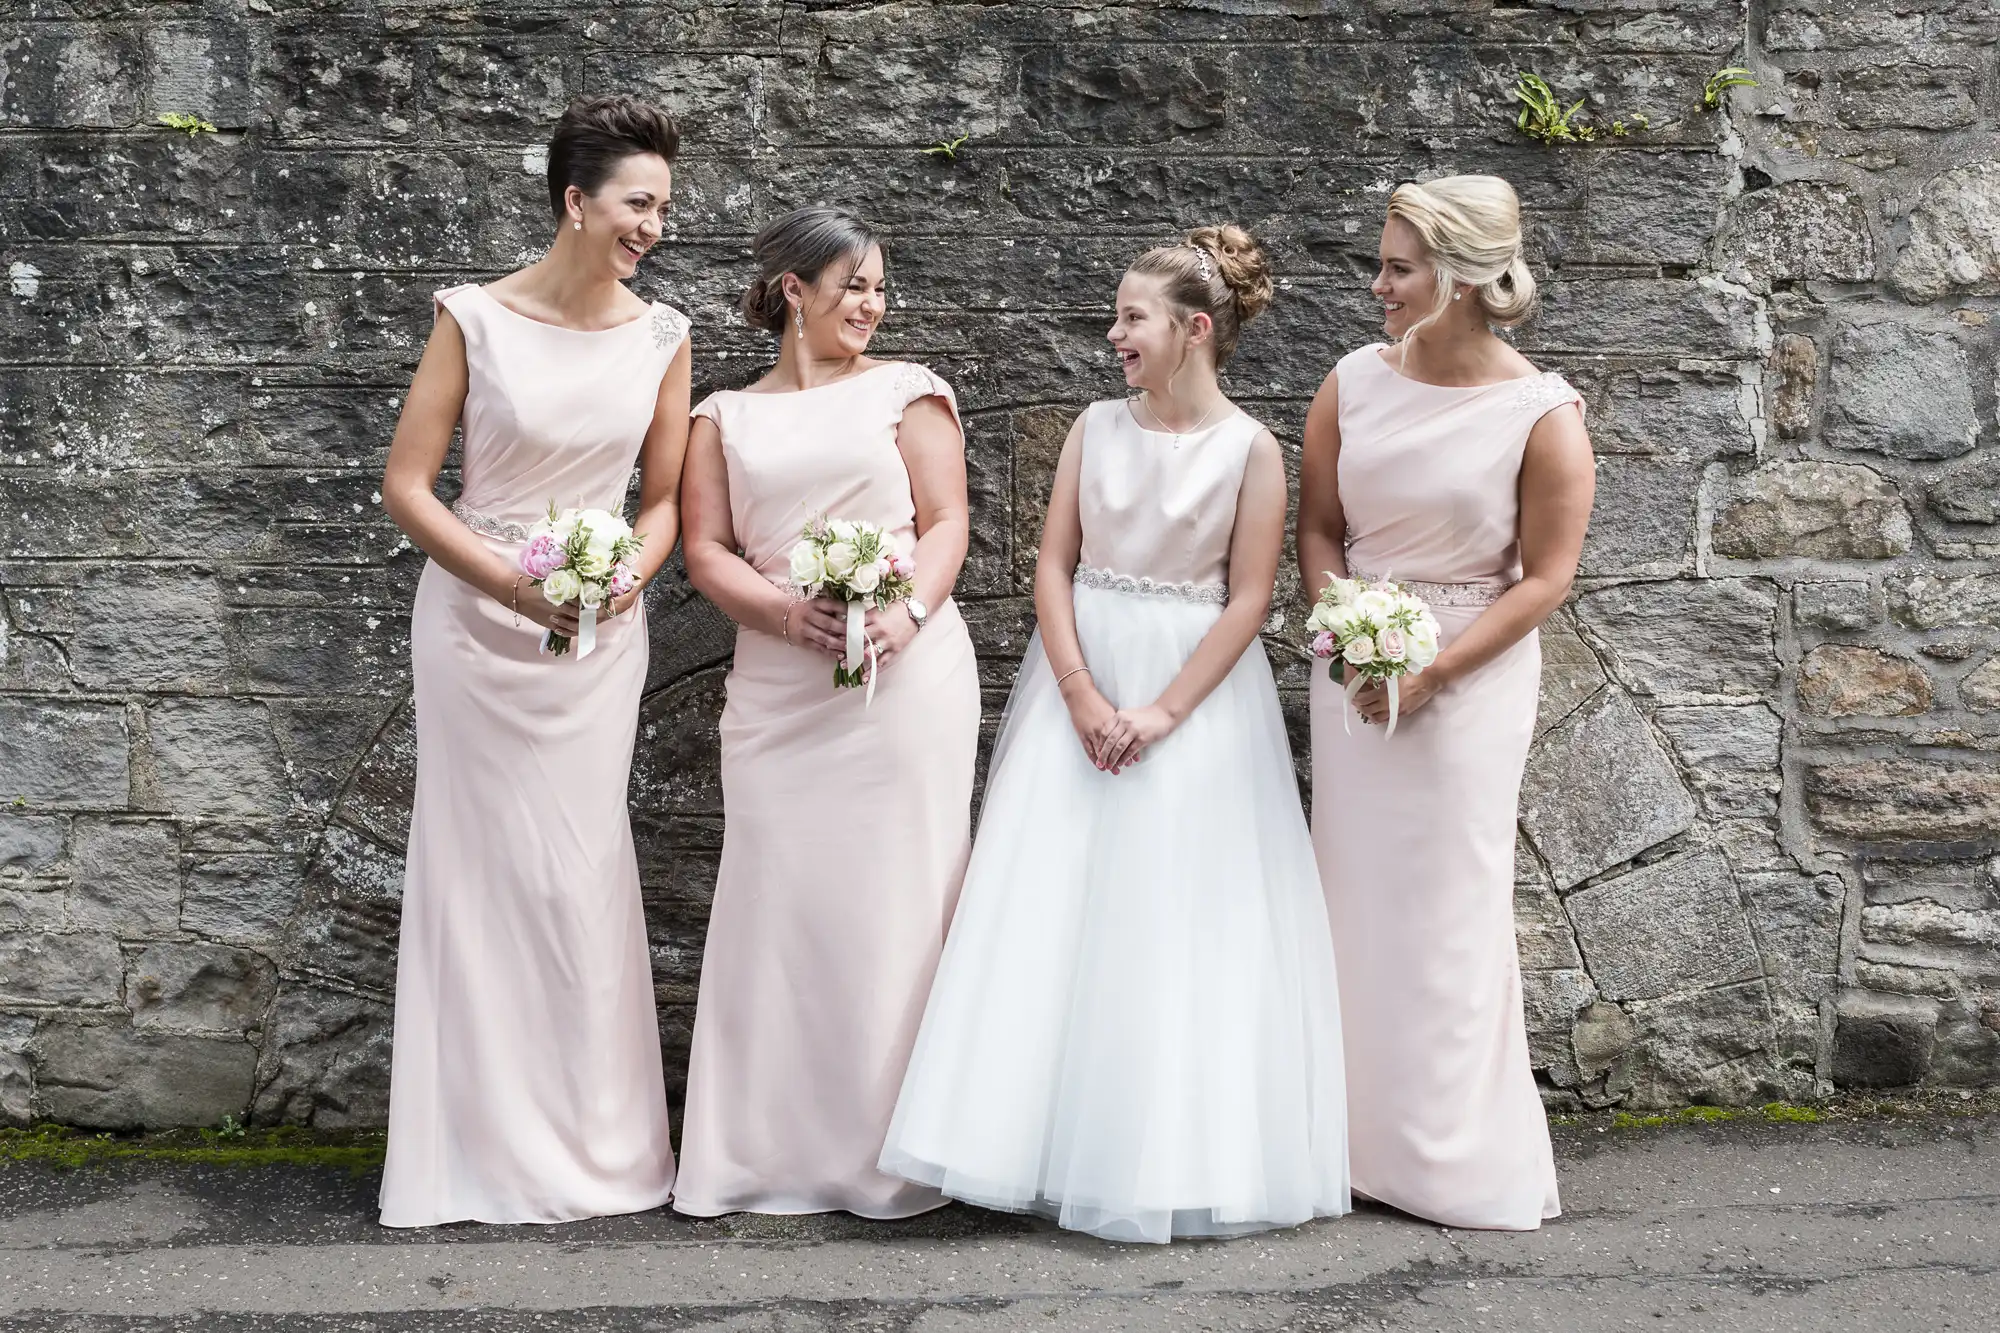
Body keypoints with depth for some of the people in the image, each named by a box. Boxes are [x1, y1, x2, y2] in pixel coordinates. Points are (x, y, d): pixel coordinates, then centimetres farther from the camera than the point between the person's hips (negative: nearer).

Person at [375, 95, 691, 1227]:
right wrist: (508, 583, -17)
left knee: (583, 867, 3)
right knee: (481, 862, 3)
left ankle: (594, 1143, 16)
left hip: (601, 629, 2)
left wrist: (628, 578, -10)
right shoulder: (476, 319, -8)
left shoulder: (663, 337, 1)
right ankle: (485, 1146, 16)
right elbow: (407, 484, -5)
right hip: (478, 615, -2)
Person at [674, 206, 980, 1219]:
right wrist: (785, 611, -12)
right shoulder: (726, 417, 15)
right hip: (778, 684, 1)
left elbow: (946, 521, 4)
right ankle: (771, 1149, 7)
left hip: (905, 673, -1)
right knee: (778, 898, -1)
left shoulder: (905, 391, 12)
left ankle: (887, 1148, 7)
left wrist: (907, 613, -15)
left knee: (892, 894, -1)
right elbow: (706, 549, 6)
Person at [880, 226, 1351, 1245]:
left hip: (1195, 691, -3)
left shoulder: (1248, 448, -5)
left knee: (1178, 918, -2)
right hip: (1080, 681, 3)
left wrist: (1164, 711, -16)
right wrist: (1081, 694, -10)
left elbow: (1247, 600, -8)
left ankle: (1176, 1156, 11)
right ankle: (1051, 1139, 12)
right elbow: (1053, 565, 2)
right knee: (1055, 909, 1)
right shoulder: (1097, 427, 5)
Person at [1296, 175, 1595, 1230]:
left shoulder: (1541, 414, -11)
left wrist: (1433, 670, -15)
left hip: (1472, 669, -4)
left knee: (1450, 902, 0)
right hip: (1354, 663, 4)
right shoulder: (1355, 383, 0)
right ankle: (1363, 1140, 19)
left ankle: (1464, 1161, 14)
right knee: (1355, 893, 7)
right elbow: (1318, 528, 7)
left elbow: (1544, 576, -9)